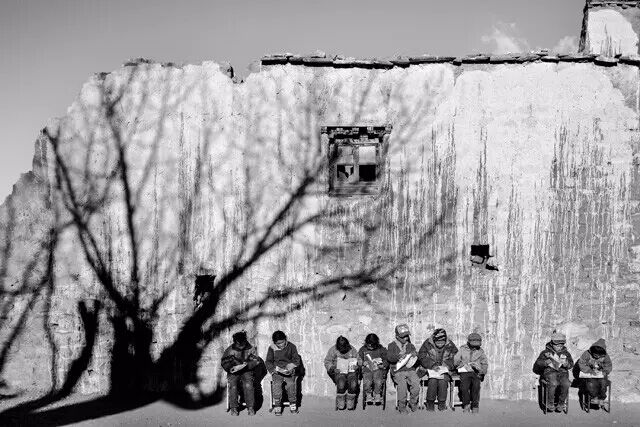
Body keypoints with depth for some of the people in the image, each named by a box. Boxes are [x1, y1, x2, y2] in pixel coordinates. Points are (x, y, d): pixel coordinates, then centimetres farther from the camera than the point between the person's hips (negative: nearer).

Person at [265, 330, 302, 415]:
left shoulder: (291, 347, 4)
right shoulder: (272, 348, 6)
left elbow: (297, 360, 6)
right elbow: (268, 362, 6)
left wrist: (291, 367, -13)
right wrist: (274, 369, -12)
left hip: (289, 371, 0)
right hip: (277, 372, 1)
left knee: (291, 383, -28)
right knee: (277, 384, -28)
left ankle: (293, 404, -12)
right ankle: (277, 406, -20)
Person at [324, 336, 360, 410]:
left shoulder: (352, 350, 6)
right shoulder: (333, 350, 1)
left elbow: (358, 361, 13)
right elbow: (327, 362, 4)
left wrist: (356, 366, -9)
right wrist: (333, 368, -14)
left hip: (351, 371, 1)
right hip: (339, 372, -1)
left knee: (353, 384, -28)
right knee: (341, 384, -32)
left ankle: (350, 404, -12)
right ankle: (340, 404, -14)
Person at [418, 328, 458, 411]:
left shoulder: (450, 345, -1)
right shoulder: (427, 344, -6)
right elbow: (422, 357, -6)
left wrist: (447, 365, -16)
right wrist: (432, 365, -19)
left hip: (445, 369, 1)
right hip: (430, 369, -1)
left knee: (443, 381, -28)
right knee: (432, 381, -29)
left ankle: (442, 404, -9)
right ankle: (430, 403, -11)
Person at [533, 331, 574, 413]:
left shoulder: (566, 353, 18)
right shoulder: (546, 352, 10)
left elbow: (571, 365, 12)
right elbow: (538, 363, 4)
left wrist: (566, 363, -12)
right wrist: (546, 362, -16)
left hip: (563, 372, 2)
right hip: (550, 372, -2)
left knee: (566, 384, -32)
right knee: (553, 383, -35)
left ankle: (561, 403, -12)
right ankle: (550, 403, -16)